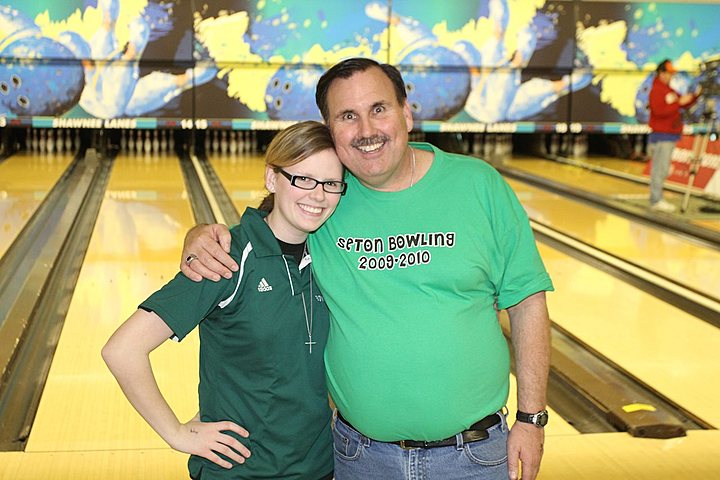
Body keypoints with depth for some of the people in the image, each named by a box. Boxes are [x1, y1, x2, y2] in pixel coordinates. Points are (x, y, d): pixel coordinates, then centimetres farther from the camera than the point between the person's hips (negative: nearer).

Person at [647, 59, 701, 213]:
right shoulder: (656, 91, -10)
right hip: (661, 136, -10)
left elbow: (685, 105, 20)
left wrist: (695, 95, 3)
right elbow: (660, 111, -23)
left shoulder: (669, 90, 20)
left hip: (670, 136, 10)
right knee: (660, 169, -10)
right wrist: (679, 102, -22)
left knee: (663, 170, 10)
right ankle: (656, 201, -9)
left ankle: (658, 200, 14)